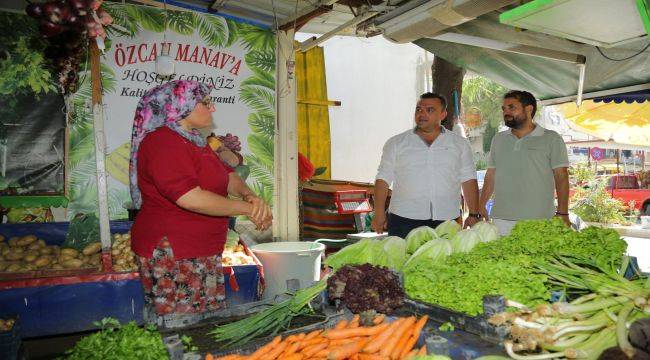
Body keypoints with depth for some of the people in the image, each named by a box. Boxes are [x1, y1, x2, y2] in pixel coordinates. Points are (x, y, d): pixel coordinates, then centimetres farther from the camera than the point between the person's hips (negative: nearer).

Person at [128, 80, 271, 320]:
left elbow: (228, 176, 13)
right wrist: (247, 209, -17)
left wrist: (249, 196, -10)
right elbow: (191, 198, -26)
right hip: (171, 255, -9)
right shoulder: (162, 142, -15)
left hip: (202, 252, 9)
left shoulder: (194, 140, 16)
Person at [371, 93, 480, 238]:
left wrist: (473, 215, 2)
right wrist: (379, 213, -5)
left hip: (447, 221, 1)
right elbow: (383, 178, 4)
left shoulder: (460, 144, 12)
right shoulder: (396, 143, 7)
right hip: (404, 220, -1)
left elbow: (468, 180, 10)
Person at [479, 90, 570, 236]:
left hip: (539, 220, -3)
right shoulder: (498, 139, 14)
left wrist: (562, 213, -9)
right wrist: (481, 207, 7)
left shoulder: (551, 139, 4)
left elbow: (561, 176, 0)